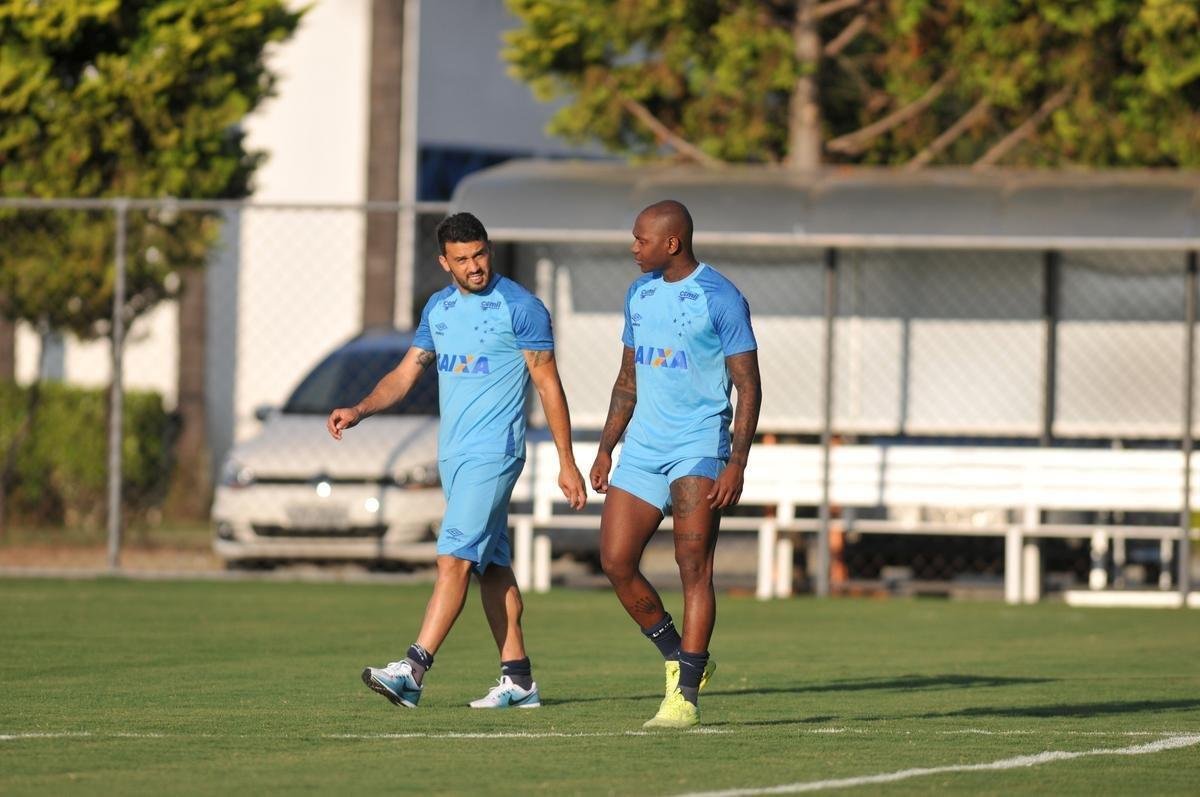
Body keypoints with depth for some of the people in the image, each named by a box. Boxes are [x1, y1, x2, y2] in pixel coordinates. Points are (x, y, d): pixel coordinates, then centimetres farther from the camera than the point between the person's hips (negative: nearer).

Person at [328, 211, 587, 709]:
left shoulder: (520, 307, -7)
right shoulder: (438, 308, 13)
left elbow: (548, 386, -6)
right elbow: (405, 374, 16)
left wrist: (567, 463, -7)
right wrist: (358, 411, -1)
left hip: (494, 453, -8)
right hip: (452, 454, 8)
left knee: (455, 560, -15)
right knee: (492, 565, 10)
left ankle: (413, 669, -23)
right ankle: (517, 679, 13)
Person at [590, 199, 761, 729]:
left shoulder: (721, 299, -8)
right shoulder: (639, 294, 13)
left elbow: (748, 387, -9)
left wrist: (737, 464, -17)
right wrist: (606, 448, 16)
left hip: (700, 447, -7)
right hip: (642, 448, 7)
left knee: (693, 566, -11)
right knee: (615, 561, -2)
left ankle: (686, 695, -11)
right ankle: (678, 657, 16)